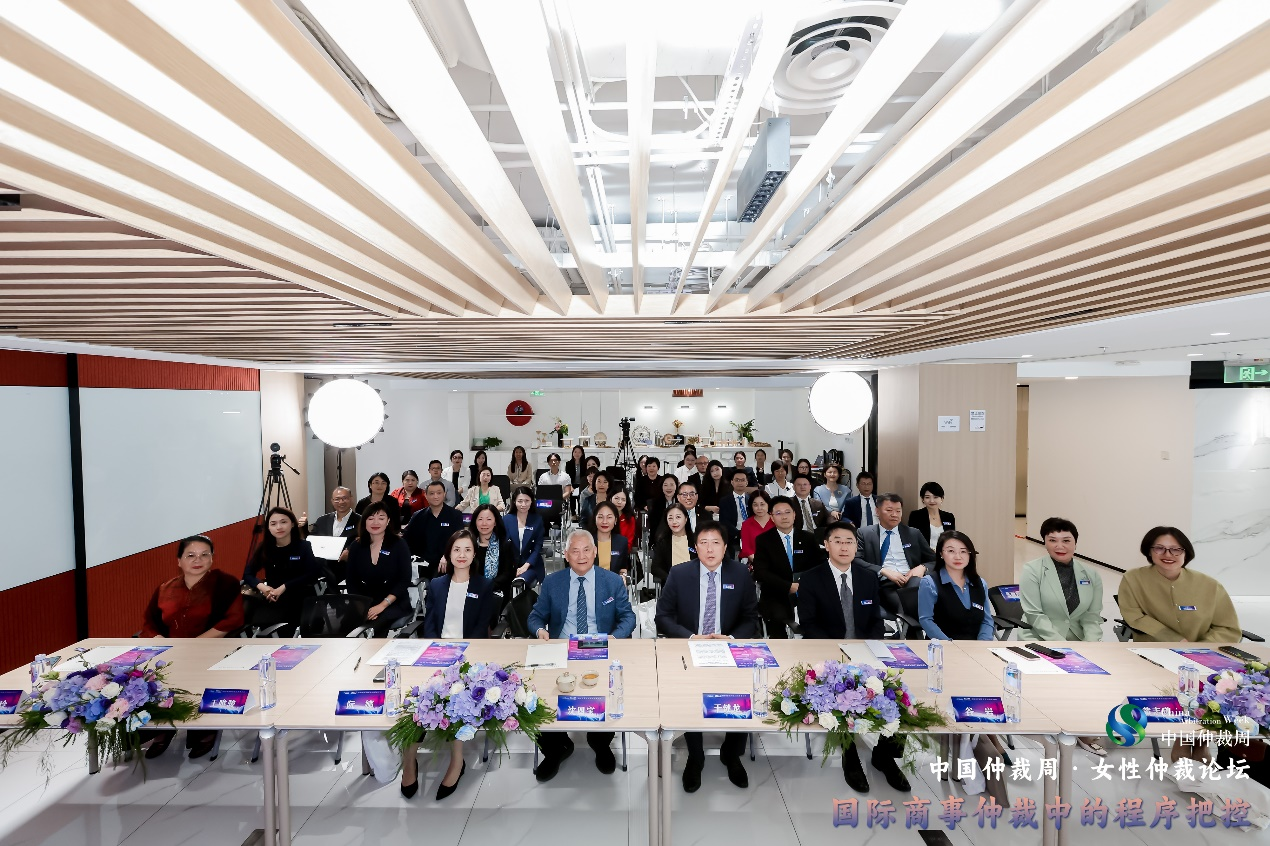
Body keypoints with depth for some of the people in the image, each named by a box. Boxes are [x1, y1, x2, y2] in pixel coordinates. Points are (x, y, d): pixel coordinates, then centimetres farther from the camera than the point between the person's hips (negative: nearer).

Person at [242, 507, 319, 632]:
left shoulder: (303, 547, -6)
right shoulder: (264, 547, 4)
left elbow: (311, 575, -13)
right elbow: (247, 574, 4)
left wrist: (284, 587, -23)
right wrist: (261, 586, -17)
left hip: (296, 597, -4)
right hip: (271, 596, 5)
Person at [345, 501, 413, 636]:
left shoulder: (399, 545, -2)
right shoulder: (356, 546, 7)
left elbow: (404, 581, -7)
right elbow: (351, 581, 4)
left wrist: (382, 605, -17)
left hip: (394, 605, -3)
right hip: (365, 604, 3)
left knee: (372, 628, -31)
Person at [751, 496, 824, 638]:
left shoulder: (808, 538, 11)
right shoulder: (763, 540, 3)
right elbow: (760, 572, -6)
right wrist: (789, 586, -17)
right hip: (776, 598, -2)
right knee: (779, 617, -31)